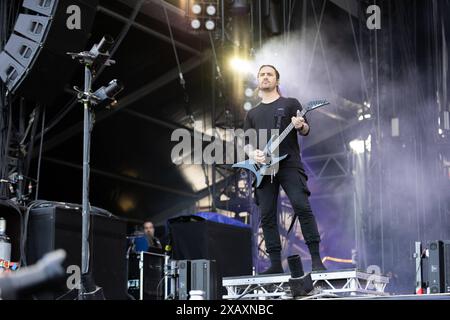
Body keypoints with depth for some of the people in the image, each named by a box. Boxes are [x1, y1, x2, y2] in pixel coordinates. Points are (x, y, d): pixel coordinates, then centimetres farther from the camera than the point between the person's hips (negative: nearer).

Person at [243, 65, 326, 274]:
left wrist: (300, 126, -19)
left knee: (302, 206, -18)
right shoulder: (252, 114, 22)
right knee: (267, 216, -1)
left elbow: (306, 131, 5)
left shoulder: (290, 104, 12)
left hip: (289, 164, -4)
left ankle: (316, 259, -15)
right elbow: (247, 142, 18)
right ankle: (276, 264, 3)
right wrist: (252, 153, -5)